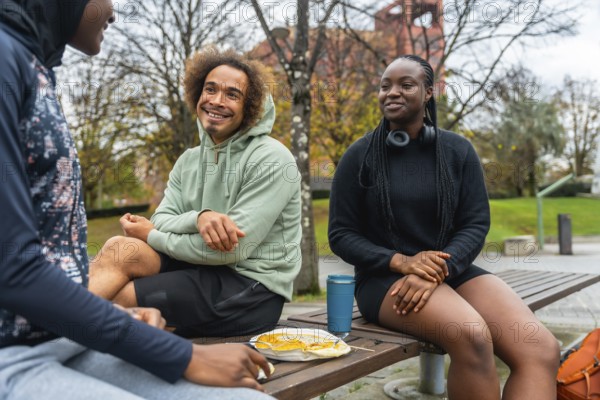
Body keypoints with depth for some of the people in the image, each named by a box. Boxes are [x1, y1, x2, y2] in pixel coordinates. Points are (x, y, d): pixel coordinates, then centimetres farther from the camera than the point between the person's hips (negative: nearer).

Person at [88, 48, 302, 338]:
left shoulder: (271, 160, -12)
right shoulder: (189, 161, 12)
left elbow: (233, 249, -19)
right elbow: (162, 220, 1)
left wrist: (151, 236, -8)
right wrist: (200, 218, -24)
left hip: (253, 287, -6)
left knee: (112, 297, -21)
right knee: (120, 248, -18)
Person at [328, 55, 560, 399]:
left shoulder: (458, 151, 6)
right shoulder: (360, 156, 1)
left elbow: (476, 225, 1)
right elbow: (341, 235, -1)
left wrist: (435, 272, -19)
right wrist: (401, 261, -18)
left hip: (453, 271, 3)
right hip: (385, 277, -3)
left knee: (541, 349, -22)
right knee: (473, 336, -33)